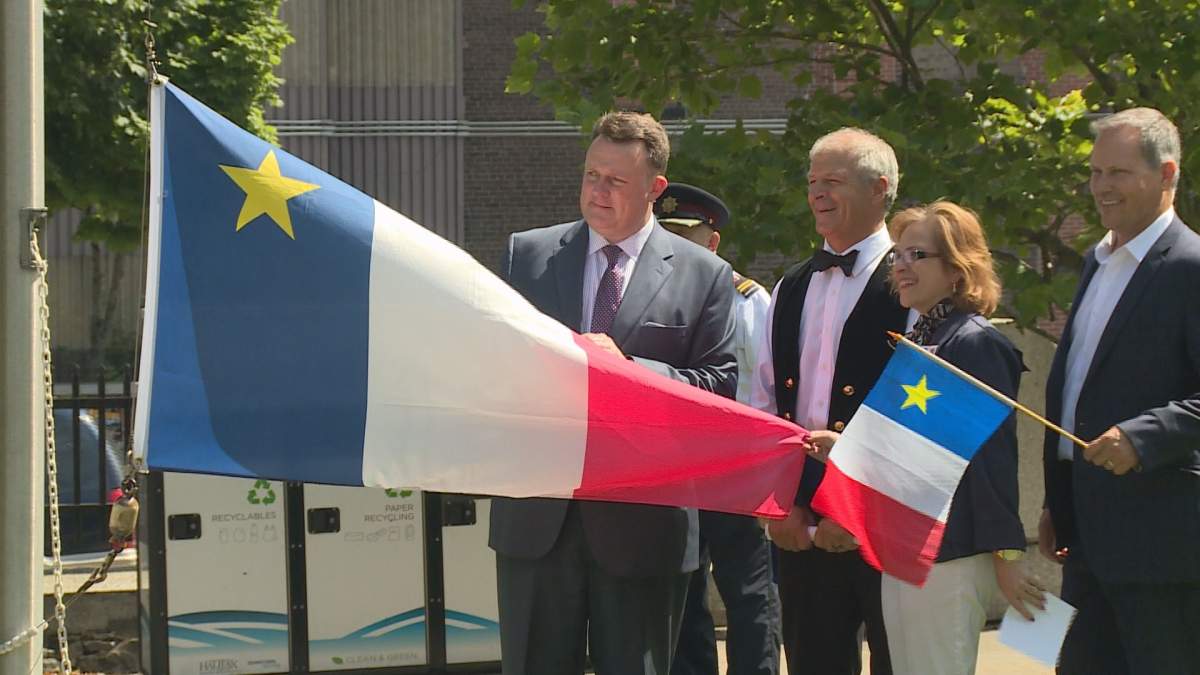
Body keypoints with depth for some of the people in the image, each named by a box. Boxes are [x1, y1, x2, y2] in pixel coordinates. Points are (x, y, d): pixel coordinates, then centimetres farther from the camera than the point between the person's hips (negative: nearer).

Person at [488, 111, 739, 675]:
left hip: (641, 521, -2)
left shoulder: (704, 275, 2)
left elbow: (720, 386, -3)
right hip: (537, 515, 2)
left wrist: (630, 368, -16)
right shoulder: (528, 254, 9)